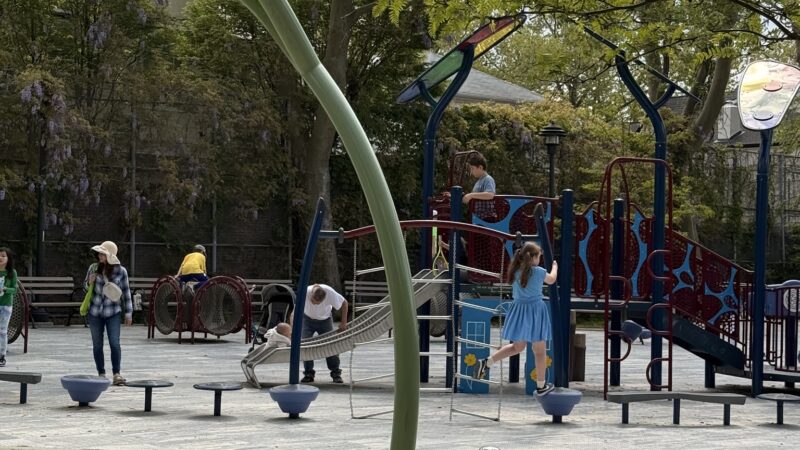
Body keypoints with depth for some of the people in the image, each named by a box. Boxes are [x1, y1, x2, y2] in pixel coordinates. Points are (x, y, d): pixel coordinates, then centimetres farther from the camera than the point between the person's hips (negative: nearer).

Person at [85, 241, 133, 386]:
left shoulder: (121, 271, -6)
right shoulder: (94, 268, 0)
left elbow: (126, 292, 2)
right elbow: (85, 286, 14)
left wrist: (128, 313, 2)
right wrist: (89, 282, -10)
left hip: (113, 312, -3)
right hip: (95, 312, 3)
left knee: (115, 343, -12)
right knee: (97, 345, 6)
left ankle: (116, 374, -10)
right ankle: (101, 375, 14)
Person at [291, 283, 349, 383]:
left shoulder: (330, 293, -35)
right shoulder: (305, 293, -37)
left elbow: (344, 303, -17)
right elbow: (294, 313, -38)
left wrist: (344, 323, -17)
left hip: (325, 319, 0)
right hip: (307, 318, 0)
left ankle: (336, 373, 5)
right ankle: (308, 373, 0)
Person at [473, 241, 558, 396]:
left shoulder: (515, 271, 0)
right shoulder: (538, 272, -12)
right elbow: (551, 280, 10)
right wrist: (555, 267, 28)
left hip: (519, 309, 5)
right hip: (535, 310, -5)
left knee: (517, 346, 22)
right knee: (540, 351, 9)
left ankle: (486, 363, 8)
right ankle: (541, 387, 16)